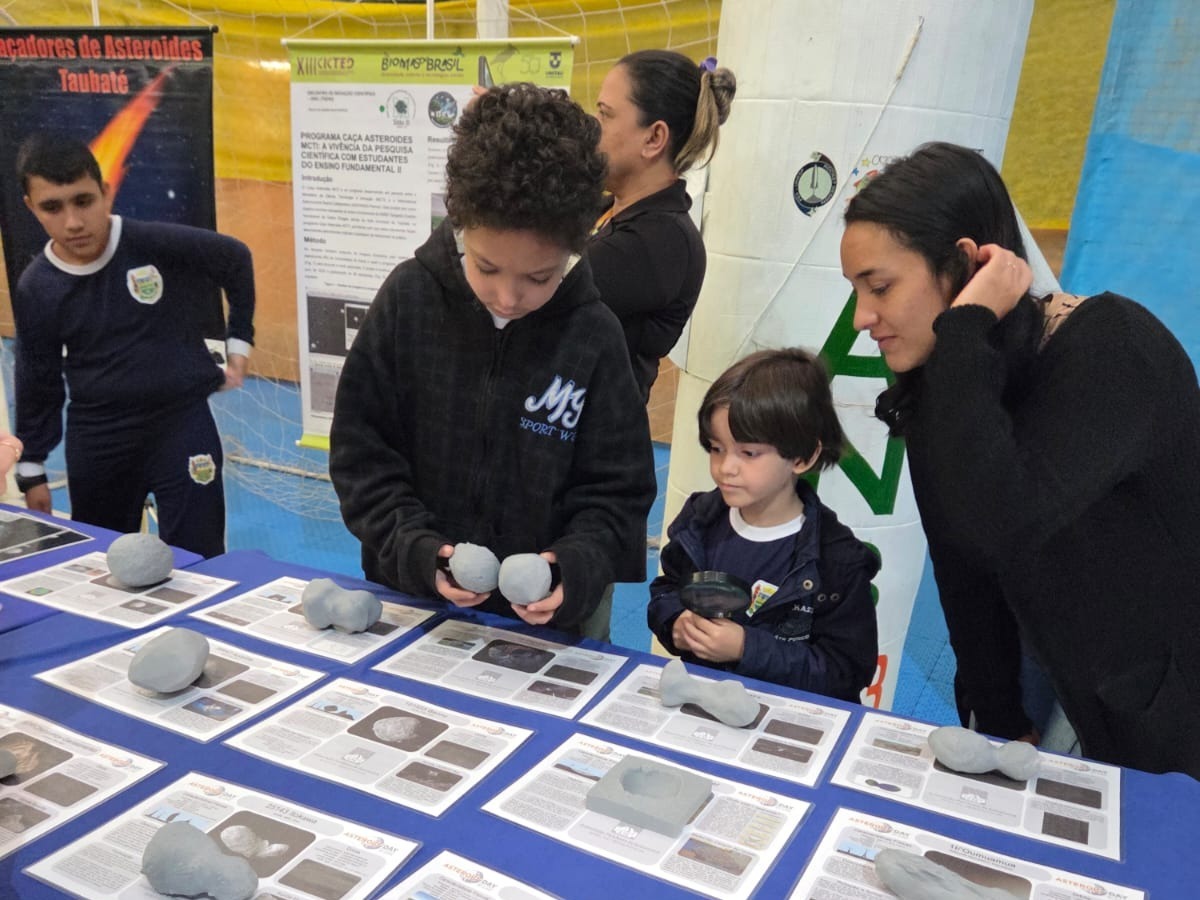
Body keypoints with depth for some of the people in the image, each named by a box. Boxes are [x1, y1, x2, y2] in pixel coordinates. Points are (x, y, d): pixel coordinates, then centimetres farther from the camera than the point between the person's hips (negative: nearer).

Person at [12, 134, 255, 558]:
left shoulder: (159, 245, -14)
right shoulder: (35, 289, -5)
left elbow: (236, 260, 3)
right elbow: (37, 384, 5)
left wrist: (239, 342, 5)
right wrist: (31, 470, 9)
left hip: (182, 421, -3)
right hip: (96, 436, 3)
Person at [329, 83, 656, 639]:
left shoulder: (593, 337, -13)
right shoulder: (408, 298, -11)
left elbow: (617, 491, -6)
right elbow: (360, 451, -5)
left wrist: (576, 568, -24)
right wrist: (416, 549, -17)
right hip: (411, 602, 1)